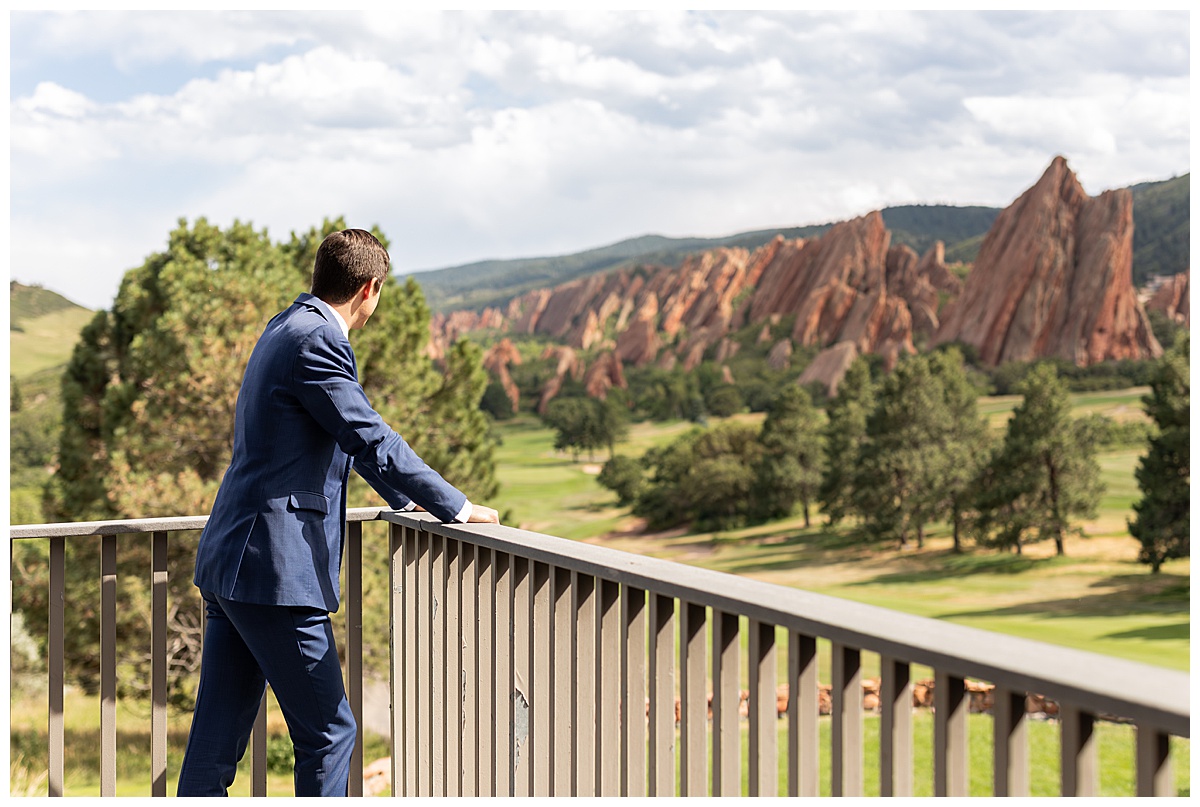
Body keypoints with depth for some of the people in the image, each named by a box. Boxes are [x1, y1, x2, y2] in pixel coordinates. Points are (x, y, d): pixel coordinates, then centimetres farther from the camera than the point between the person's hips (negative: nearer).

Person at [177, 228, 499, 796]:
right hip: (275, 569, -10)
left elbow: (350, 434, 28)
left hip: (229, 559, 10)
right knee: (328, 733, 2)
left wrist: (405, 497, 33)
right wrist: (457, 507, -8)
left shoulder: (286, 328, 18)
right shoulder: (317, 340, -14)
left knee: (216, 742, 11)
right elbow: (372, 440, -16)